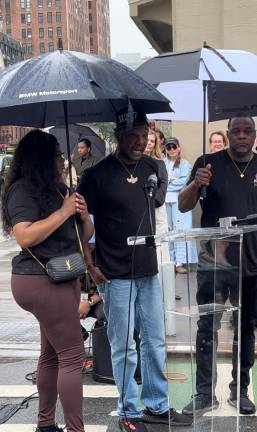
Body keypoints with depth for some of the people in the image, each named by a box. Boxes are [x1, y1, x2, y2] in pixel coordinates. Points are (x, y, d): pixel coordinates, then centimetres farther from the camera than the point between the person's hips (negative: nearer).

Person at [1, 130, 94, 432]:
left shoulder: (57, 189, 15)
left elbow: (84, 235, 18)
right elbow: (25, 237, -25)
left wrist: (83, 215, -3)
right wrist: (63, 212, -19)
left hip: (61, 279, 9)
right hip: (41, 282, -9)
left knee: (52, 353, 14)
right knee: (72, 355, -7)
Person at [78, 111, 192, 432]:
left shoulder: (152, 168, 5)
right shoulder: (98, 174, -10)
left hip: (148, 271, 5)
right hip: (115, 274, -5)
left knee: (155, 342, 14)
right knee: (124, 347, 5)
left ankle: (157, 406, 30)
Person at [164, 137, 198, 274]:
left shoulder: (185, 164, 5)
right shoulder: (162, 164, 14)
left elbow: (182, 183, -7)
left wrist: (166, 183, -3)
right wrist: (171, 179, -7)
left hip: (179, 201, -3)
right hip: (164, 201, 3)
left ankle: (180, 262, -7)